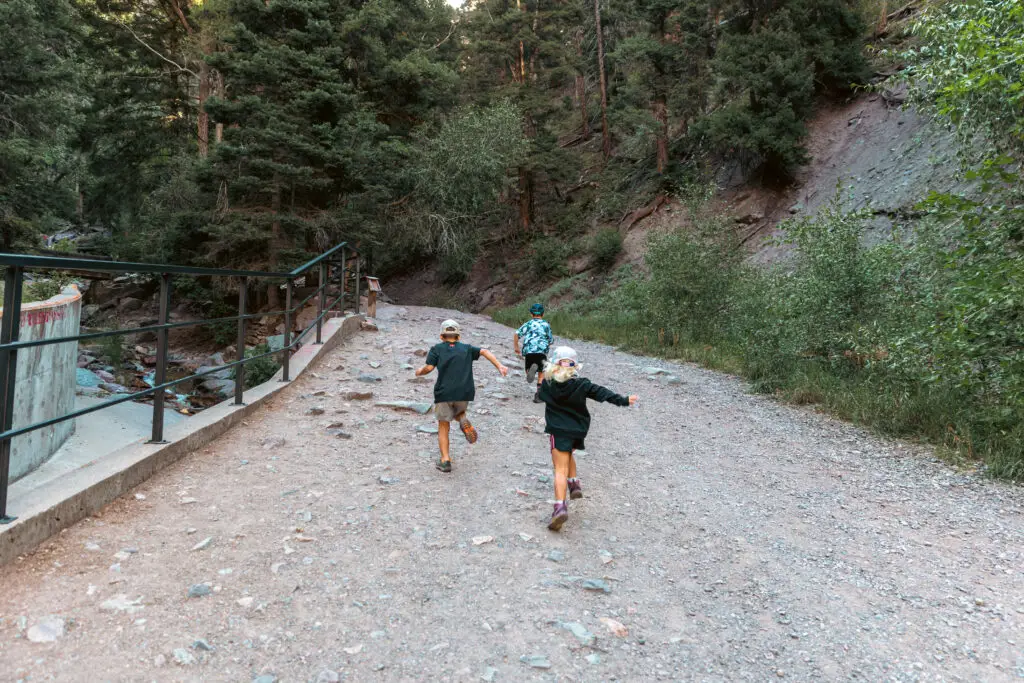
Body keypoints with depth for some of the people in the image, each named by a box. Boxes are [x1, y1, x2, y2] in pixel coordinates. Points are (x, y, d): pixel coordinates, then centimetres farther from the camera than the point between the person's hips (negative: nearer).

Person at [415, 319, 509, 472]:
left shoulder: (436, 349, 9)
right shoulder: (466, 348, 16)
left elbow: (429, 368, -3)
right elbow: (484, 352, 2)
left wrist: (420, 372, 17)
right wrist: (499, 365, -5)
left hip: (444, 393, -2)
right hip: (465, 393, 2)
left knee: (443, 427, 11)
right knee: (458, 412, 30)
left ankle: (445, 460, 0)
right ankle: (463, 420, -6)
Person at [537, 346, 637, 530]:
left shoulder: (547, 384, -6)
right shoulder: (581, 384, -7)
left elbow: (541, 395, 14)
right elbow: (602, 393, -6)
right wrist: (623, 400, -1)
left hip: (558, 431, -2)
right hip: (577, 430, 3)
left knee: (560, 470, -8)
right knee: (568, 454, 34)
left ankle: (560, 506, -22)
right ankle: (574, 482, 26)